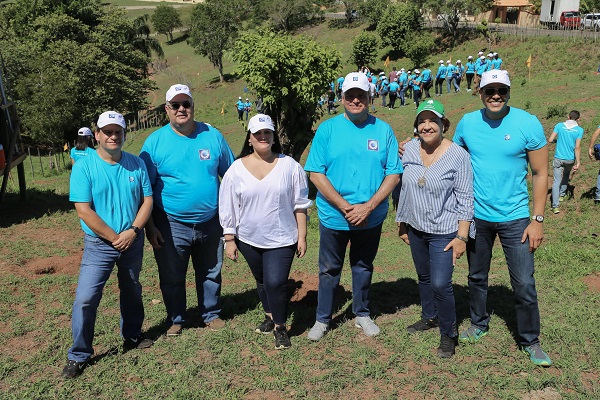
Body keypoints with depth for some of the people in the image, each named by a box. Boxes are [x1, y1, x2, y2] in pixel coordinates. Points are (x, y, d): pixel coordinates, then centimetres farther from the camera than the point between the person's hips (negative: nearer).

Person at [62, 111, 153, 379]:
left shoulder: (136, 164, -1)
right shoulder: (84, 166, -12)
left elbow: (147, 200, -1)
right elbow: (84, 210, -16)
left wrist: (132, 231, -15)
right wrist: (115, 238, -15)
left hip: (133, 242, 4)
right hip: (99, 244, -3)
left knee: (132, 291, 19)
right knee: (85, 298, -6)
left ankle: (132, 336, 39)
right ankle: (79, 355, 11)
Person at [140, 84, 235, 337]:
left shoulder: (212, 136, -1)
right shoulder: (155, 141, -6)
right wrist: (150, 227, -7)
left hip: (210, 222, 2)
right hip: (171, 225, -1)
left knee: (211, 274, 17)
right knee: (172, 278, 12)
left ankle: (211, 314, 38)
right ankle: (176, 319, 33)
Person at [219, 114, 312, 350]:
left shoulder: (289, 166, -6)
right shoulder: (237, 169, -3)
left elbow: (300, 205, -1)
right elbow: (228, 208, 1)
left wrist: (302, 236, -2)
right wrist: (229, 240, 0)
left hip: (281, 239, -2)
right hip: (248, 239, 3)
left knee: (276, 282, -11)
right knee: (262, 282, 18)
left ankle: (280, 327, 11)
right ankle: (270, 316, 42)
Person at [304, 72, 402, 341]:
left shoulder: (383, 130, -2)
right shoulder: (327, 129, -6)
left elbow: (394, 174, -3)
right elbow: (316, 173, -10)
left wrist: (368, 207, -15)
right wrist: (345, 207, -17)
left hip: (371, 217, 1)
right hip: (334, 216, -1)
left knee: (363, 266, 19)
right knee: (329, 269, 12)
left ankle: (362, 314, 38)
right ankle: (322, 319, 29)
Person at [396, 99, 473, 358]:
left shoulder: (458, 155, -14)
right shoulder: (409, 149, -1)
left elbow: (465, 199, -12)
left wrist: (462, 237, -15)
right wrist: (402, 223, 13)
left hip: (444, 231, -5)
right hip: (416, 228, 5)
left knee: (440, 284, -8)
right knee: (424, 277, 20)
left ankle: (448, 334, 13)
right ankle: (429, 317, 43)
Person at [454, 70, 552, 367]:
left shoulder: (528, 124, -10)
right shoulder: (467, 123, -2)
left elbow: (540, 174, -7)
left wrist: (537, 220, -10)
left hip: (514, 218, -3)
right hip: (476, 216, 3)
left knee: (524, 284, 1)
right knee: (477, 276, 17)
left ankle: (530, 341, 21)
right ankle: (479, 324, 39)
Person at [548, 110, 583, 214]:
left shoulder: (559, 126, -4)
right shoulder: (579, 130, -6)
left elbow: (550, 140, -7)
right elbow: (577, 147, -12)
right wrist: (578, 162, -10)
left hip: (558, 158, -1)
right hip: (570, 159, 1)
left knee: (557, 180, -2)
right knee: (566, 175, 30)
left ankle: (555, 206, -11)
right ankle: (561, 195, 41)